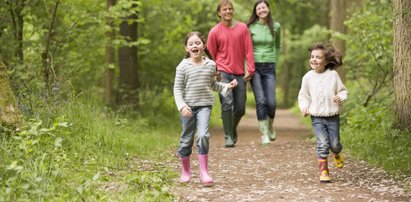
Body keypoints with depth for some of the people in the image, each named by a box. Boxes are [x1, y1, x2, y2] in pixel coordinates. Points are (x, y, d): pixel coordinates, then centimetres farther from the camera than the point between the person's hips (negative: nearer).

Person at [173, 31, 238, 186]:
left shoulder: (210, 65, 5)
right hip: (188, 106, -1)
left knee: (203, 136, -18)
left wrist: (227, 86, 6)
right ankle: (185, 171, 26)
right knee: (187, 139, 7)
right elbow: (177, 89, -4)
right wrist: (182, 106, -17)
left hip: (204, 105, 1)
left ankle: (204, 172, -11)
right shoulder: (183, 66, -4)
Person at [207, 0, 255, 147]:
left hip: (240, 74, 2)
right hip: (223, 73, -2)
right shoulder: (214, 32, -1)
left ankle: (233, 129, 34)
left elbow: (248, 50, 2)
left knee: (240, 108, 5)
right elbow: (211, 55, 5)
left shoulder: (242, 28, 3)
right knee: (227, 103, -17)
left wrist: (250, 70, -4)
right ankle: (228, 137, -10)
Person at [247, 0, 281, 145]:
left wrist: (275, 62, 12)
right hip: (254, 66, -1)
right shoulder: (250, 27, 0)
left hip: (269, 68, 1)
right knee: (260, 101, -10)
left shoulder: (276, 27, 5)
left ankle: (270, 126, 25)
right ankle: (264, 134, -2)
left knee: (271, 102, -6)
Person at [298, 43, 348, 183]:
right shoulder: (308, 77, -1)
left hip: (333, 116, 0)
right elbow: (303, 95, 9)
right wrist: (304, 107, -8)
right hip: (317, 117, 0)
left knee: (334, 144, 5)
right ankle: (323, 171, -2)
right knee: (323, 144, -11)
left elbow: (343, 91, 4)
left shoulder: (333, 75, -4)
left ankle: (337, 154, 42)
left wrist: (340, 97, -18)